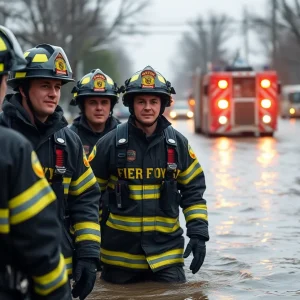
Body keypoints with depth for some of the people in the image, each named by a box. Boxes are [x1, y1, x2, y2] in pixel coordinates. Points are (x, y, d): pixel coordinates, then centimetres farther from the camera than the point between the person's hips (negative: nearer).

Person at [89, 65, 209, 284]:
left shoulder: (178, 143, 2)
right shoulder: (110, 143, -4)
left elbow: (193, 191, 7)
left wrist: (198, 234, -2)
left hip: (166, 251, 1)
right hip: (119, 252, -1)